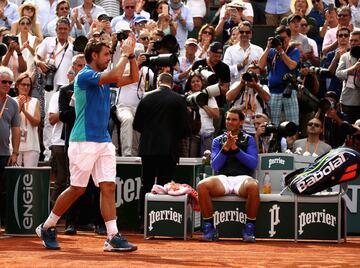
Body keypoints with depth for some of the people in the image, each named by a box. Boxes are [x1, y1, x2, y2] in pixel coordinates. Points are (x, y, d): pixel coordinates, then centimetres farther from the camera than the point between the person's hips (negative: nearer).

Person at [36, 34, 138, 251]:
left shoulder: (103, 78, 15)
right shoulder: (85, 76, -10)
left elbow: (133, 78, 20)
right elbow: (115, 76, -25)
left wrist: (131, 54, 7)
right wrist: (125, 54, -13)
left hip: (104, 142, 8)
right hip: (84, 142, -8)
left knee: (108, 187, -3)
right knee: (78, 188, -1)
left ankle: (113, 237, -6)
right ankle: (47, 227, 15)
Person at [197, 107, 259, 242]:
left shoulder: (249, 140, 17)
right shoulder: (218, 140, 20)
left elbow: (253, 163, 2)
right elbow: (215, 166, 9)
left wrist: (235, 148, -6)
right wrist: (225, 148, -4)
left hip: (242, 178, -1)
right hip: (223, 178, 1)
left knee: (253, 186, -38)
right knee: (202, 186, -31)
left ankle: (249, 228, -25)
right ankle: (209, 227, -20)